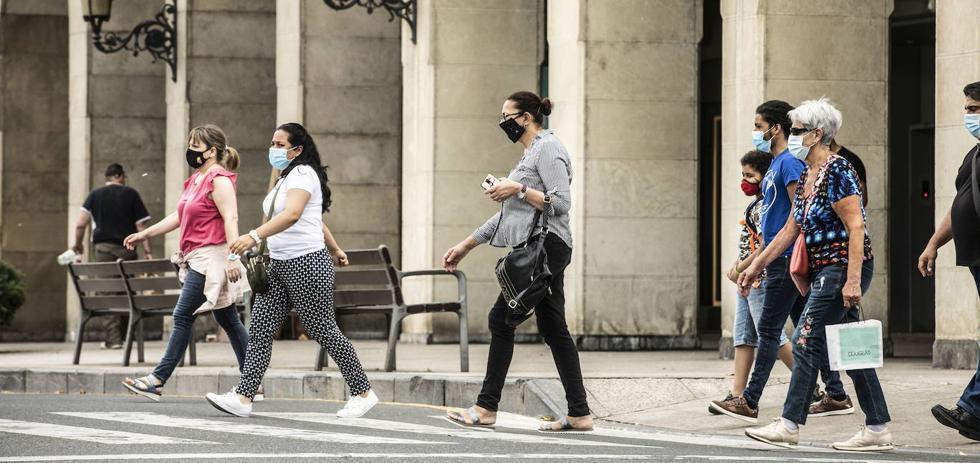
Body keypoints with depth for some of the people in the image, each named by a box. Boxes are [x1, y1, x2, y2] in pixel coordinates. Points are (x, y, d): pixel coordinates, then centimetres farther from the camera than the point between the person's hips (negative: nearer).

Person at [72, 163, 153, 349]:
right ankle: (123, 334, 14)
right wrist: (148, 252, 3)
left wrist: (78, 244, 15)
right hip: (127, 248, 0)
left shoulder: (95, 195, 7)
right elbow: (141, 226, 1)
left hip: (103, 248, 0)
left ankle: (113, 338, -8)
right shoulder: (131, 194, 6)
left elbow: (80, 224, -1)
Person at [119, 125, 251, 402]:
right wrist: (145, 235, 26)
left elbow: (230, 219, -21)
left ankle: (157, 381, -7)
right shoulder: (195, 180, 18)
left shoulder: (219, 180, -12)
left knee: (183, 317, -9)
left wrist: (232, 257, -29)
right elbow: (178, 217, 26)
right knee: (227, 320, 9)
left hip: (211, 256, -10)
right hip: (197, 259, 10)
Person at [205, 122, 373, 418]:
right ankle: (243, 398, -8)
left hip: (307, 264, -10)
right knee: (260, 331, -2)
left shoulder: (302, 174, -13)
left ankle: (363, 393, 10)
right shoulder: (286, 178, 19)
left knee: (325, 331, -2)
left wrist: (255, 236, -44)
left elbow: (292, 214, -31)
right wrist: (335, 249, 43)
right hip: (279, 264, 10)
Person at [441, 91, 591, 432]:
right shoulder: (531, 153, 23)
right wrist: (466, 245, 26)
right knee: (553, 328, 6)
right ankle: (579, 414, 4)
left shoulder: (547, 148, -8)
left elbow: (561, 203, -18)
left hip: (544, 246, -10)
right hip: (536, 248, 10)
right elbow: (509, 212, 27)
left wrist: (518, 189, -16)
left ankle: (486, 407, -5)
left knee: (502, 318, -8)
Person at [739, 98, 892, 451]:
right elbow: (791, 230, 20)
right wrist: (756, 266, 19)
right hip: (826, 272, 9)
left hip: (844, 267, -9)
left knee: (808, 340, -8)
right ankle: (878, 429, 8)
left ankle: (790, 425, -6)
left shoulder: (836, 171, -14)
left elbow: (856, 227, -19)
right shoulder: (807, 176, 15)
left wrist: (853, 280, -24)